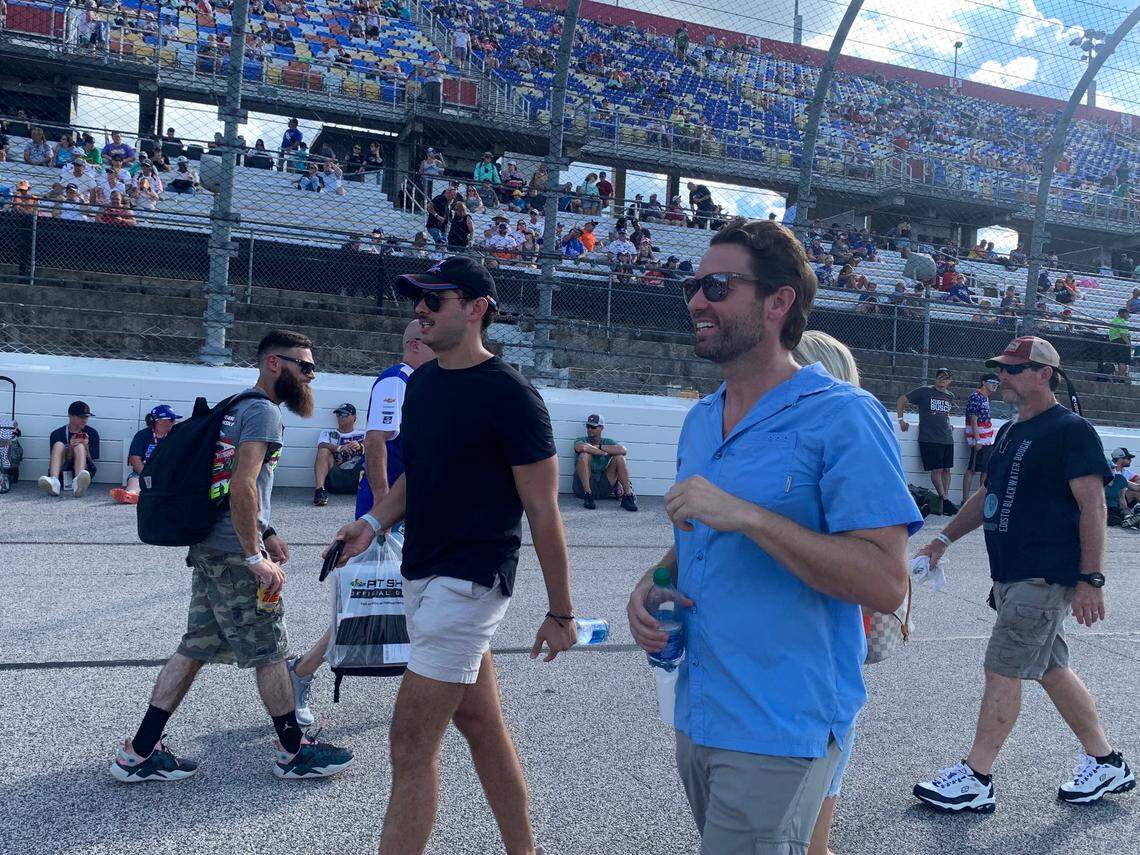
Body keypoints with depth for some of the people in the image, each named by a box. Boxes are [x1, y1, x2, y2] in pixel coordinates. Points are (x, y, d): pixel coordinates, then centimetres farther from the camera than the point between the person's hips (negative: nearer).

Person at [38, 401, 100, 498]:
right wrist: (70, 449, -16)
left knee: (80, 446, -23)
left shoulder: (92, 433, 8)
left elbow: (92, 463, 5)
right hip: (62, 474, 1)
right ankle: (54, 482, -49)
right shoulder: (57, 434, 6)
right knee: (59, 445, -19)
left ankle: (78, 483, -56)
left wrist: (85, 448, -13)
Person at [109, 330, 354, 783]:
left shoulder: (239, 407, 18)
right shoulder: (264, 411, -13)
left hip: (209, 549, 10)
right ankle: (295, 752, 15)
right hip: (234, 554, -10)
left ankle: (140, 752, 16)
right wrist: (257, 557, -21)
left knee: (196, 647, 13)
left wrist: (264, 533, 22)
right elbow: (243, 487, -24)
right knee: (270, 651, 2)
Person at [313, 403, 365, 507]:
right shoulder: (327, 433, 23)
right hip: (335, 477, 1)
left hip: (356, 476, -1)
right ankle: (320, 489, -37)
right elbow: (322, 445, 0)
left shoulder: (363, 435, 22)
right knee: (324, 451, -20)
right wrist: (339, 448, -21)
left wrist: (360, 447, -23)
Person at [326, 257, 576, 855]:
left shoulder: (510, 396, -15)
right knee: (481, 724, 16)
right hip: (423, 575, 8)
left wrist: (560, 613, -10)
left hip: (470, 579, -8)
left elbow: (542, 511, -13)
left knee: (411, 741, -7)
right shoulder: (421, 381, 10)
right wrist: (374, 521, 4)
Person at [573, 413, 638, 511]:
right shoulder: (582, 440, 3)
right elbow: (581, 447, -25)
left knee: (619, 457, -12)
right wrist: (604, 453, -16)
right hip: (583, 487, -2)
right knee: (585, 454, -24)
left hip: (604, 487, 2)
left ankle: (628, 496, -19)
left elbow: (623, 450, -13)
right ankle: (588, 496, -30)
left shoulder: (607, 442, 9)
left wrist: (599, 447, -12)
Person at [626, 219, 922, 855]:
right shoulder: (700, 421, 9)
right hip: (696, 717, 8)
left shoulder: (842, 417, -15)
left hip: (781, 731, -7)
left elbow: (887, 583, -22)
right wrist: (653, 583, 0)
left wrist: (748, 516, -27)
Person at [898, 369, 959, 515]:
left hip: (947, 438, 6)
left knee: (946, 470, 5)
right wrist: (901, 419, -6)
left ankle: (945, 500, 11)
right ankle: (945, 501, -1)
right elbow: (902, 399, 0)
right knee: (936, 470, -6)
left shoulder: (950, 396, 14)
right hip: (929, 438, -6)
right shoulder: (924, 391, -3)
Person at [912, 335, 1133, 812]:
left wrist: (1090, 579, -19)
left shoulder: (1070, 430, -11)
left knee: (1002, 670, -6)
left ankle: (975, 780, 1)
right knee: (1051, 670, 15)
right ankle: (1106, 764, 28)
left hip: (1046, 578, -9)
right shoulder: (1009, 432, 16)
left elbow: (1093, 506, -15)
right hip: (1012, 577, 9)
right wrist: (943, 540, 20)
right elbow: (989, 497, 25)